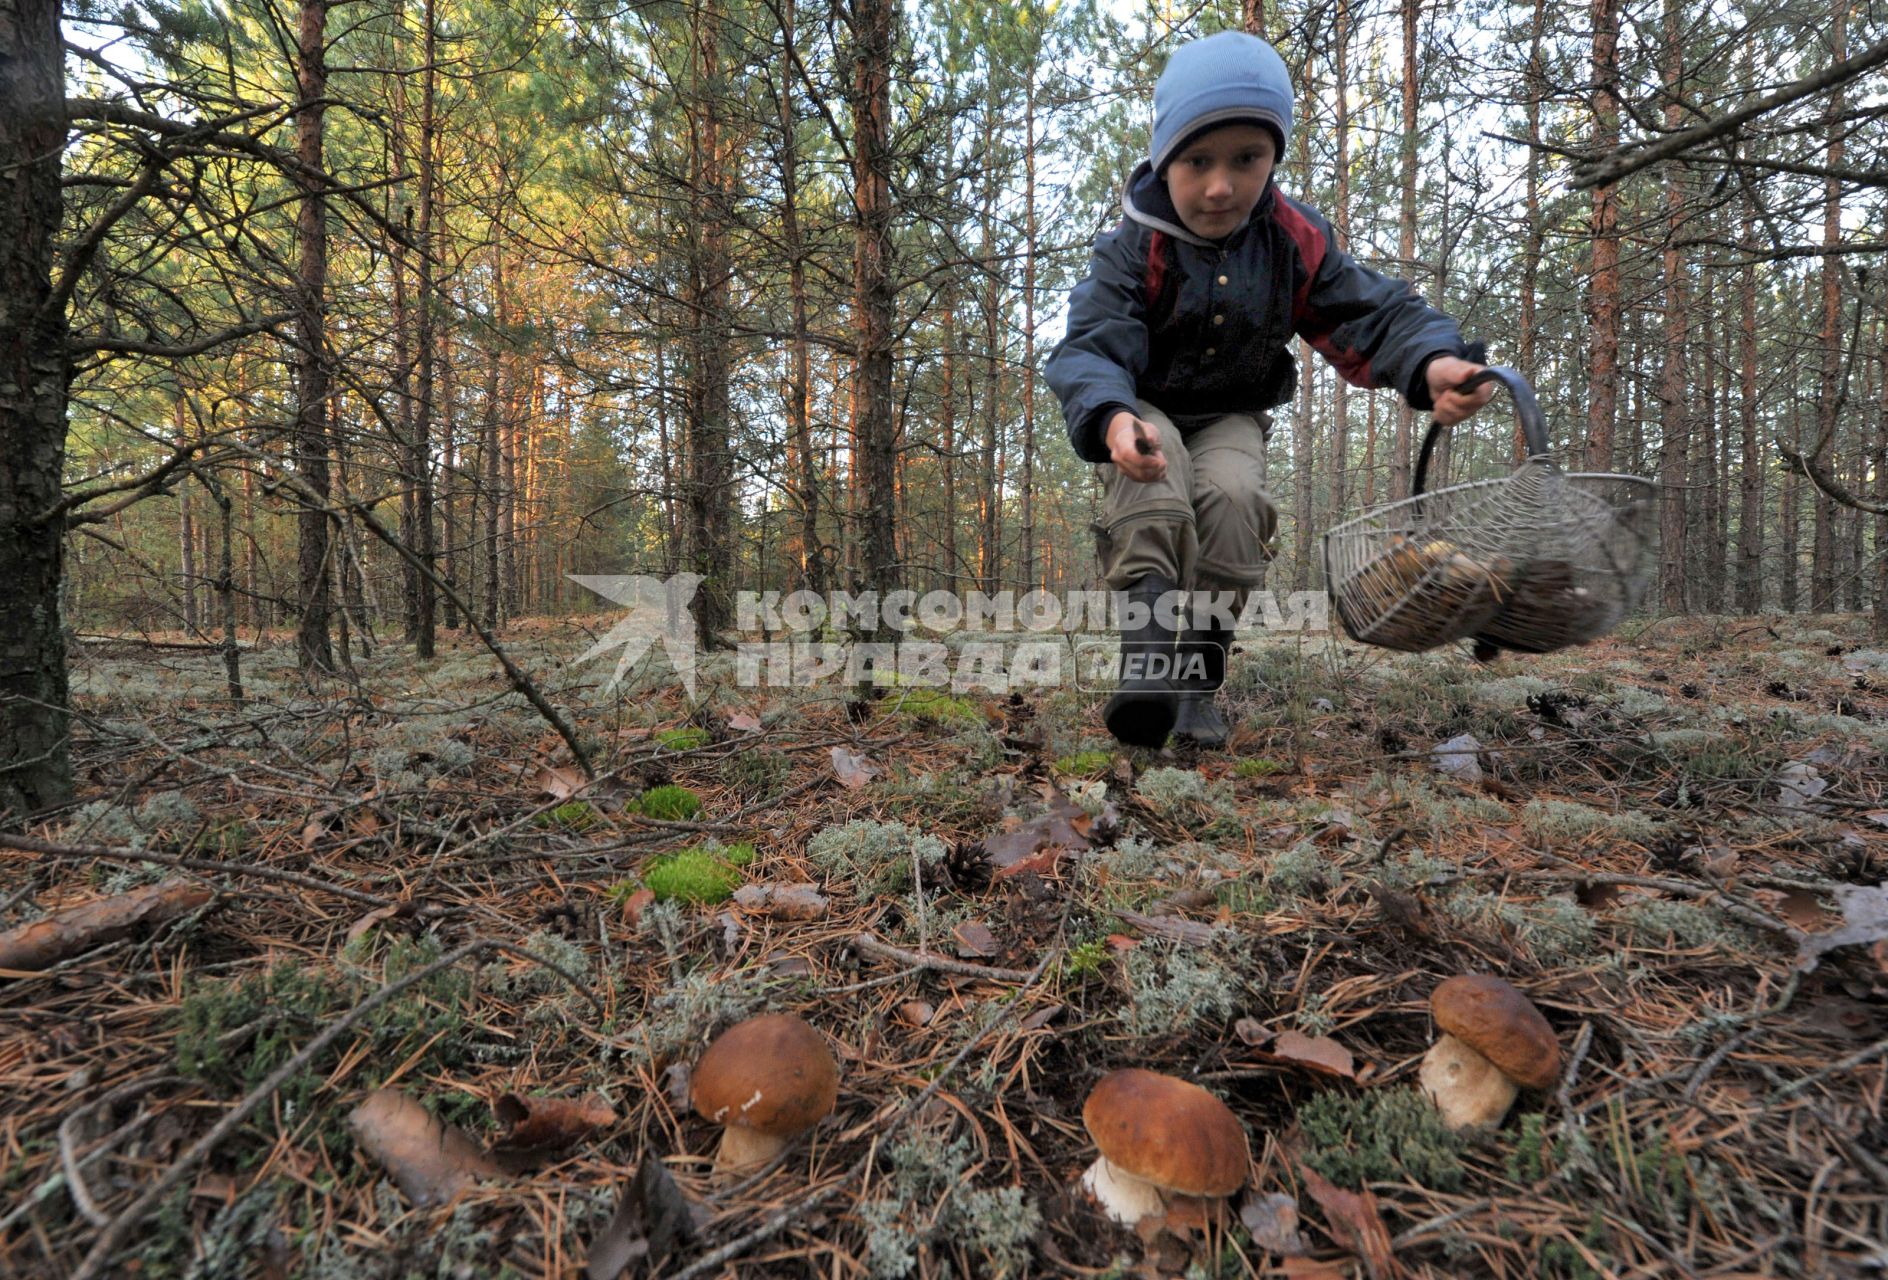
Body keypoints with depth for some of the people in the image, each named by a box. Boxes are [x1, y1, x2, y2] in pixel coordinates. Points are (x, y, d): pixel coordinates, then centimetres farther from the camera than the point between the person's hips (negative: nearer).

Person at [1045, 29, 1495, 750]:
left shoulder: (1295, 242, -9)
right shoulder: (1132, 250, -18)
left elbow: (1374, 312, -11)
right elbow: (1089, 348, -31)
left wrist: (1433, 363, -34)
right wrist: (1113, 419, -54)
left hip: (1229, 417, 2)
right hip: (1142, 410, -2)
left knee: (1233, 496, -30)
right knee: (1153, 472, -37)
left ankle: (1197, 674, -18)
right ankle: (1148, 651, -42)